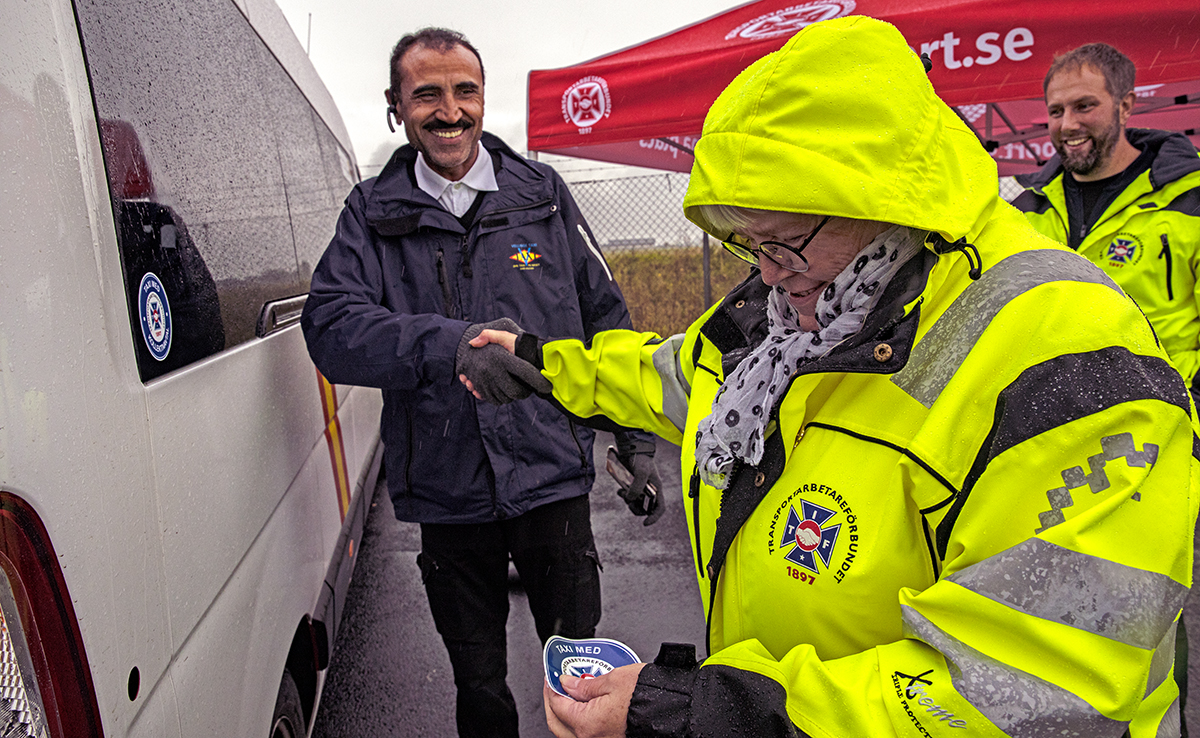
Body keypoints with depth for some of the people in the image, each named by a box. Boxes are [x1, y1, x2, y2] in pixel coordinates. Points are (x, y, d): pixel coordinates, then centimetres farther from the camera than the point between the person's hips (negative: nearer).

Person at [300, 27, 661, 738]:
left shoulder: (542, 193, 4)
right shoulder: (373, 213, 1)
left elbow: (606, 320, 8)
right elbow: (331, 327, -14)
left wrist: (638, 444, 5)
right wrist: (451, 343, -32)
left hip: (552, 478, 0)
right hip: (448, 495, 0)